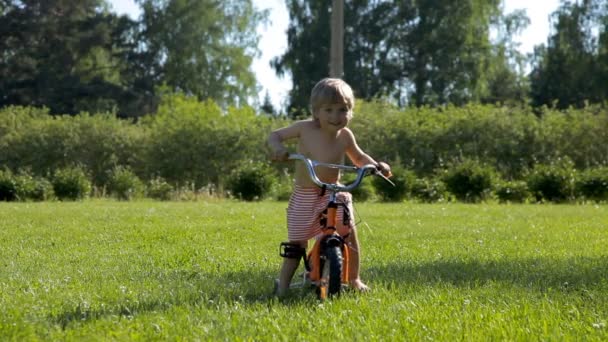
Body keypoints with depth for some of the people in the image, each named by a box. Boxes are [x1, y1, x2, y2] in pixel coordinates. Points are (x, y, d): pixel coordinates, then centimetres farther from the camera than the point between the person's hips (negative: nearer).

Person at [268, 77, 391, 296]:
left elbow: (358, 157, 12)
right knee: (296, 243, -1)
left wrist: (376, 166, -7)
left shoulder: (345, 136, -6)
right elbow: (275, 135, -3)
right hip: (304, 196, -1)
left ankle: (354, 279, 5)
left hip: (334, 194, 1)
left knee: (349, 231, -13)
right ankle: (283, 285, 10)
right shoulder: (305, 129, -13)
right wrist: (277, 147, -26)